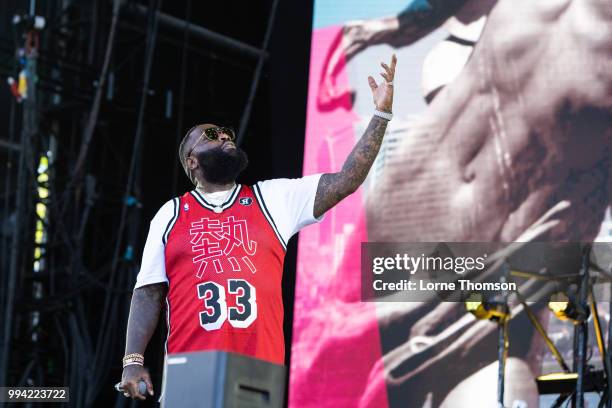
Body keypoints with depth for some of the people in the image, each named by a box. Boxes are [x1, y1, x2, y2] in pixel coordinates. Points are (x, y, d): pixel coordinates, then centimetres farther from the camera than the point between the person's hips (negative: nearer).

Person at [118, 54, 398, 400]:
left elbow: (346, 181, 10)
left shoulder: (273, 199, 16)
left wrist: (382, 113, 4)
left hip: (259, 376, 1)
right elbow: (149, 293, 11)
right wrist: (133, 361, -1)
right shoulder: (170, 215, 15)